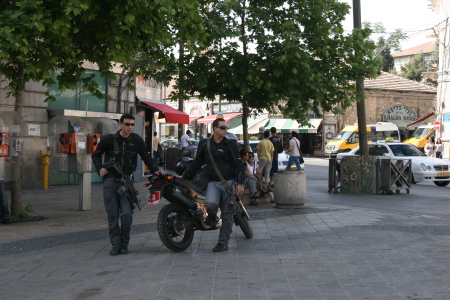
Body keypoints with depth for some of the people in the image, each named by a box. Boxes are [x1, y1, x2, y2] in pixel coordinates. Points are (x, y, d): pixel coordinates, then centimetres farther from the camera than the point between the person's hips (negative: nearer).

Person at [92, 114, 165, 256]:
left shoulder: (136, 140, 4)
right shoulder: (109, 139, 2)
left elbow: (146, 156, 15)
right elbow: (96, 155, 13)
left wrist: (155, 170, 5)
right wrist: (100, 168, -2)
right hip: (110, 181, 0)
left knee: (126, 215, -9)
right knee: (113, 216, 2)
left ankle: (124, 244, 7)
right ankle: (115, 244, 11)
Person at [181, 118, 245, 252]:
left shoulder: (231, 145, 3)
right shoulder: (204, 144, 9)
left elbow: (239, 165, 0)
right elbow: (197, 163, 19)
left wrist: (240, 183, -12)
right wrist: (184, 176, 16)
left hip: (229, 181, -1)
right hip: (213, 182, 1)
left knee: (227, 213, 0)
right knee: (210, 203, -27)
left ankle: (223, 242, 9)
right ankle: (211, 219, 7)